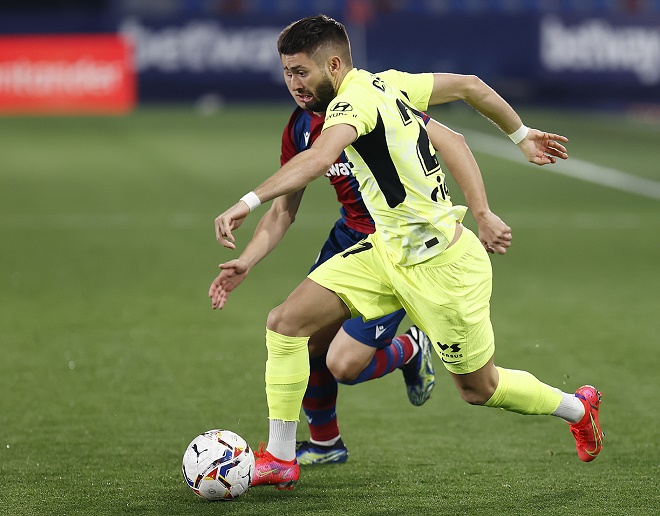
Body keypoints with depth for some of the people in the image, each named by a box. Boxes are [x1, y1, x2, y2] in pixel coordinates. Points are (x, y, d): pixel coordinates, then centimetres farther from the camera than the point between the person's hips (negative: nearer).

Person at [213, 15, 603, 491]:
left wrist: (248, 202, -50)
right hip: (388, 251, 9)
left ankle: (577, 407, 38)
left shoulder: (356, 100, -23)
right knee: (285, 322, -5)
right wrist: (521, 135, 25)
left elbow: (319, 159, -43)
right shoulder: (388, 84, 2)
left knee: (479, 388, 11)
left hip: (441, 265, -9)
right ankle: (280, 459, 3)